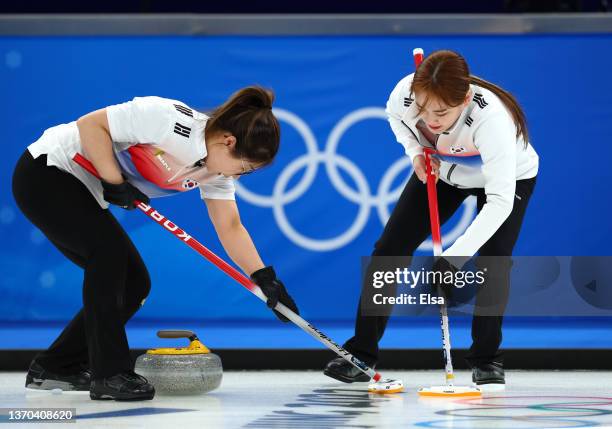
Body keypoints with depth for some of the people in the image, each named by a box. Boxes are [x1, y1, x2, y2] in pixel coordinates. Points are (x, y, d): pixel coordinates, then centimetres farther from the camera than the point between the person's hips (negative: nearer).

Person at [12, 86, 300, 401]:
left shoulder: (217, 166, -3)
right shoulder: (170, 120, -30)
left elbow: (230, 227, 0)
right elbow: (90, 124, -25)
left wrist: (265, 279, -9)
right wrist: (114, 182, -25)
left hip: (84, 191, 9)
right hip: (46, 171, -9)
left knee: (134, 283, 4)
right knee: (109, 249, -25)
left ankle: (55, 367, 15)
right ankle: (108, 373, -17)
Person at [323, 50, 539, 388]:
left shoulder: (491, 117, -46)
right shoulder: (405, 92, -33)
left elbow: (500, 200, -48)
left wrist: (454, 257, -53)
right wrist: (416, 152, -21)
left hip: (508, 176, -4)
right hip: (441, 170, 4)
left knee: (494, 261, -21)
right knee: (390, 248, -5)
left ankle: (486, 359, -2)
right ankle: (361, 354, 2)